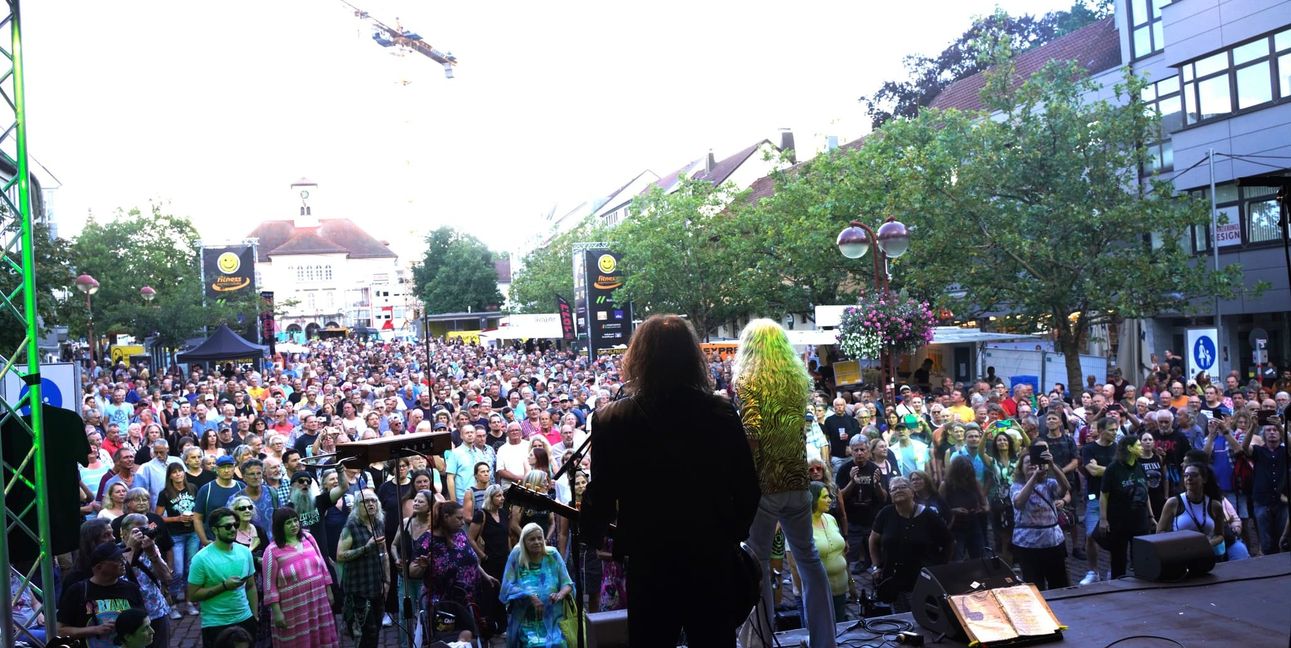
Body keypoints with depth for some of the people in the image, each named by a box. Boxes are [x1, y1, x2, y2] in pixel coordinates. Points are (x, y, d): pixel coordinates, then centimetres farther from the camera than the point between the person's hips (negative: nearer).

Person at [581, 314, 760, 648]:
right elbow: (748, 490, -1)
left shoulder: (612, 420, -11)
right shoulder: (722, 414, -6)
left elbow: (601, 494, -7)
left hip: (650, 562, -1)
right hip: (713, 558, 1)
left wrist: (591, 533, 14)